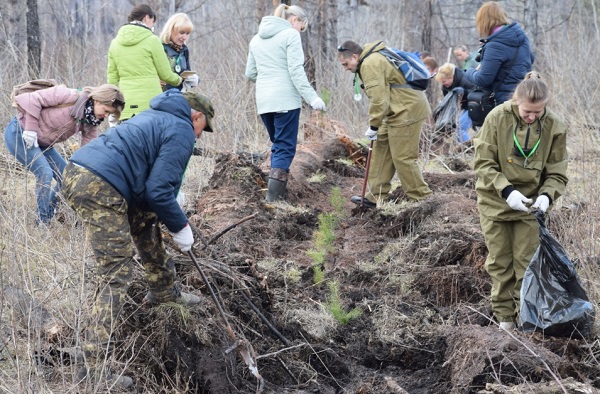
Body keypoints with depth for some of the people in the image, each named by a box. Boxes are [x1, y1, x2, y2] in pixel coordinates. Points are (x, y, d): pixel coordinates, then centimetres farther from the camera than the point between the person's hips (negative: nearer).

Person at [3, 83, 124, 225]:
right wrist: (31, 129, -25)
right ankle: (43, 222, -10)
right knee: (45, 173, -20)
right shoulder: (70, 97, -26)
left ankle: (52, 217, 16)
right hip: (19, 133, -9)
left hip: (41, 143, 9)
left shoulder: (91, 122, -3)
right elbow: (32, 100, -26)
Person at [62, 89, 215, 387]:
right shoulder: (182, 131, 1)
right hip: (99, 187, -10)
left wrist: (175, 222, 32)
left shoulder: (157, 117, 29)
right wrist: (180, 227, 6)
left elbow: (149, 185, 33)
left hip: (77, 170, 10)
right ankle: (94, 366, -11)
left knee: (145, 219, 31)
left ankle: (163, 289, 49)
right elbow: (159, 191, -7)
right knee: (117, 273, -8)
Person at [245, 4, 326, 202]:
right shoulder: (290, 34, -4)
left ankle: (276, 193, 14)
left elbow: (250, 73, 19)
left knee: (277, 144, 18)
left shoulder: (257, 38, 17)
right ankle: (273, 197, -13)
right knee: (285, 147, -4)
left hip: (263, 101, 7)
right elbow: (296, 71, -13)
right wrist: (312, 97, -15)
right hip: (285, 99, -7)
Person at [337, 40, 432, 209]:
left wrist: (373, 126, -13)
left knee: (403, 157, -6)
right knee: (381, 149, 13)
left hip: (407, 111, -11)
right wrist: (377, 124, 13)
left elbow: (378, 99, -22)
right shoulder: (373, 59, 16)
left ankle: (420, 199, 3)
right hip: (398, 111, 11)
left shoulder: (370, 65, -17)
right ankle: (376, 196, 18)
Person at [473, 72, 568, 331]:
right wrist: (507, 191, -26)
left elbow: (556, 173, -3)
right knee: (499, 262, 8)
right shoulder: (497, 118, -16)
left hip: (530, 204, 0)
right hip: (496, 202, 0)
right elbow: (483, 163, -13)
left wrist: (547, 195, -23)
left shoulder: (554, 127, -11)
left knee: (526, 263, 3)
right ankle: (504, 318, 20)